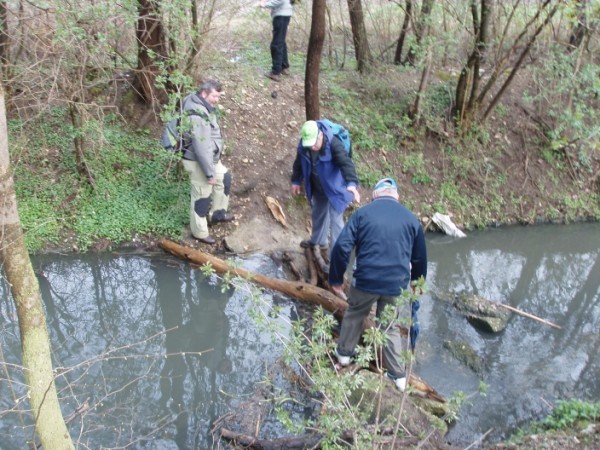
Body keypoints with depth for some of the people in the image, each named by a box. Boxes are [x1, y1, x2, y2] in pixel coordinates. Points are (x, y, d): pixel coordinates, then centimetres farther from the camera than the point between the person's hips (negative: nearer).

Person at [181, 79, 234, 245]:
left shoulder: (201, 105, 3)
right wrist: (209, 173, -25)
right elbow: (201, 147, -30)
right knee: (202, 196, 4)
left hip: (210, 157, 10)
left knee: (224, 178, 25)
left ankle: (217, 213, 41)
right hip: (198, 161, -10)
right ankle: (199, 232, 21)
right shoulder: (198, 115, -30)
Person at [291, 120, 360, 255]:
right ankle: (318, 240, 50)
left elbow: (346, 163, -45)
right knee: (317, 214, 26)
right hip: (317, 188, 6)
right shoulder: (303, 145, -15)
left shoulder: (333, 144, -33)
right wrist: (296, 181, 14)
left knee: (335, 219, -6)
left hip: (334, 189, -6)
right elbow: (299, 163, 5)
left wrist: (352, 183, -59)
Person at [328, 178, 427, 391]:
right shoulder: (411, 218, 6)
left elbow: (341, 247, -10)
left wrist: (336, 279, 0)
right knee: (390, 326, 19)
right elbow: (420, 258, 14)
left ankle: (344, 352, 40)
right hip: (396, 284, 2)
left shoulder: (362, 213, -1)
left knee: (354, 314, 25)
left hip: (366, 280, -2)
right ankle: (398, 375, 25)